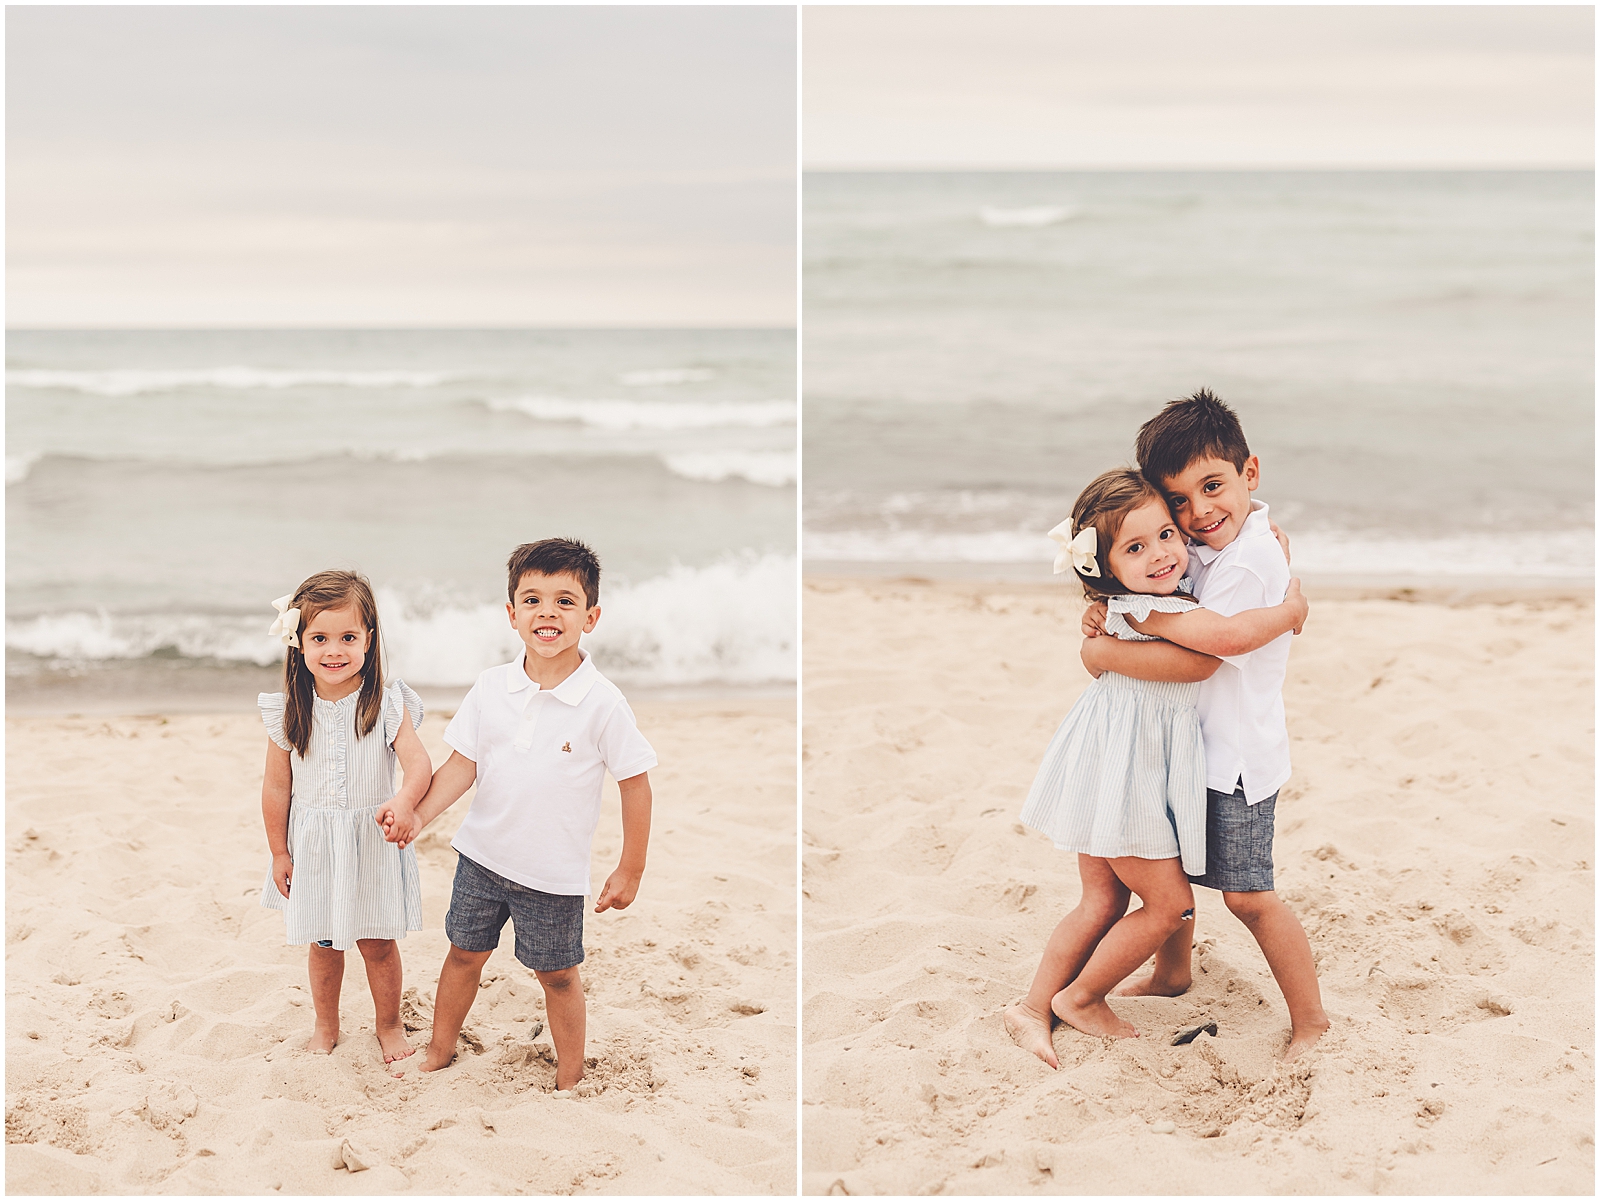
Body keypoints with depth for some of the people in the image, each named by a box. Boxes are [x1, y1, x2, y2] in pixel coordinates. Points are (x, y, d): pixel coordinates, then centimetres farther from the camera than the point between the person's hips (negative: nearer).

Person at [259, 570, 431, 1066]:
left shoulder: (387, 705, -13)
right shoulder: (290, 712, -8)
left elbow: (418, 763, -24)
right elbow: (277, 787, 0)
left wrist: (405, 801, -45)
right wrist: (279, 853, 4)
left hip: (373, 844, -1)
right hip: (313, 848, 1)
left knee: (378, 944, 10)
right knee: (323, 945, 14)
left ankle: (389, 1023, 33)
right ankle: (326, 1027, 36)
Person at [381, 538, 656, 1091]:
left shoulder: (602, 703, -18)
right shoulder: (492, 687, -7)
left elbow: (635, 784, -11)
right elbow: (462, 765, 0)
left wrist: (630, 871, -7)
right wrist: (419, 814, -15)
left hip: (555, 873, -3)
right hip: (482, 856, 4)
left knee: (557, 976, 12)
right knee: (464, 953, 19)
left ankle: (569, 1081, 30)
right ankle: (438, 1054, 40)